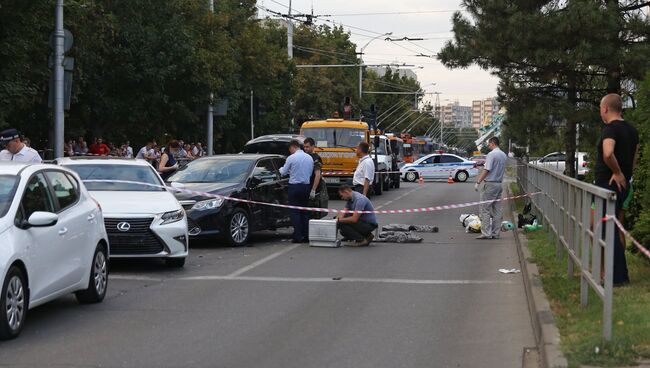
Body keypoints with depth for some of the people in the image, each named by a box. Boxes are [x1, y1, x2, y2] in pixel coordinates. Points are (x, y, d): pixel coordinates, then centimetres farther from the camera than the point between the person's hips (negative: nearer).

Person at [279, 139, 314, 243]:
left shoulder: (291, 158, -11)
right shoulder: (309, 158, 5)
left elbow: (283, 172, 0)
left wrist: (281, 169, 23)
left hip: (294, 186, -5)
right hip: (306, 186, 5)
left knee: (295, 212, 0)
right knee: (305, 212, 12)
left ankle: (297, 237, -4)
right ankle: (306, 236, 11)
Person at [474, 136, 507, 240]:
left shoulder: (491, 154, -14)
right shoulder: (504, 155, 13)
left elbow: (486, 170, -19)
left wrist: (478, 182, -16)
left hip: (490, 184, -9)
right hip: (499, 184, 9)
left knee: (485, 209, -5)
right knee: (496, 210, 10)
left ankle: (486, 232, -10)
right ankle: (495, 233, 11)